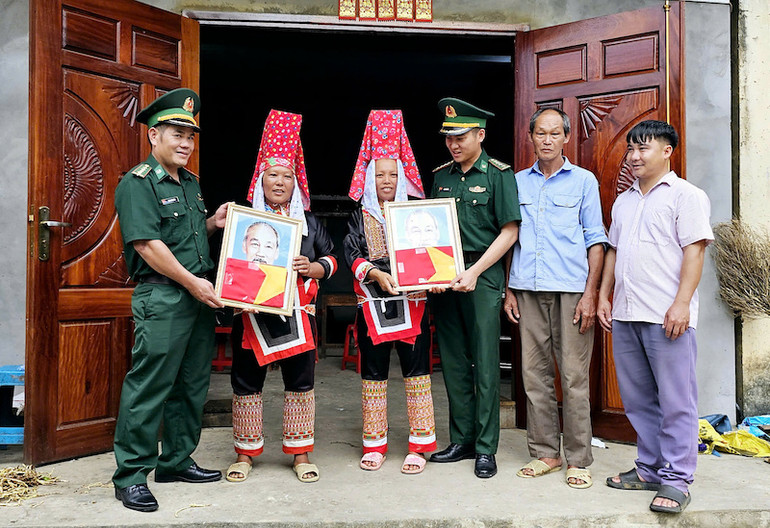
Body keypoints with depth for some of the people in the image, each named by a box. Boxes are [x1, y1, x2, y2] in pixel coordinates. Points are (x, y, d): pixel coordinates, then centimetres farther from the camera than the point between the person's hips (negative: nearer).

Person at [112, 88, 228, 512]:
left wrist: (214, 222, 9)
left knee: (192, 385, 14)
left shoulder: (190, 183, 19)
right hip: (161, 298, -9)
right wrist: (190, 281, -17)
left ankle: (176, 461, 28)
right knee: (149, 386, -4)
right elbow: (147, 242, -17)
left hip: (199, 297, 9)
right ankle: (130, 476, 9)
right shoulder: (137, 183, -8)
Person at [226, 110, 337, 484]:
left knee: (301, 383, 7)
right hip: (252, 312, -1)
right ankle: (245, 453, 24)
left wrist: (312, 267, -9)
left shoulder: (310, 222, 9)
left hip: (298, 313, 1)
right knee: (246, 383, 6)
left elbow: (330, 260, 12)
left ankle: (300, 453, 22)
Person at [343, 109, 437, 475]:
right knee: (372, 373, 7)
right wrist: (377, 275, -21)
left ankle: (419, 445, 12)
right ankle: (375, 445, 20)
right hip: (371, 302, 1)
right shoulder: (360, 216, 8)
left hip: (412, 301, 0)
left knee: (416, 370, 0)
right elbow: (351, 253, -4)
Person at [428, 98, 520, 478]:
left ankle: (486, 448, 8)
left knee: (485, 364, -2)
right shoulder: (440, 176, 14)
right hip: (443, 277, 5)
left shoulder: (499, 175, -1)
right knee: (453, 363, 9)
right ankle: (461, 441, 20)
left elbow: (509, 231, -5)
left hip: (483, 276, -5)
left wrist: (474, 272, -13)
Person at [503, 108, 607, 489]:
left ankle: (578, 460, 10)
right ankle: (544, 453, 18)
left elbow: (595, 240, 4)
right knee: (534, 374, 6)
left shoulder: (583, 181, 7)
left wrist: (590, 293, -5)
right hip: (528, 290, 3)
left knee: (574, 377, -1)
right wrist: (509, 291, 9)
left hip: (571, 289, -3)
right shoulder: (517, 182, 14)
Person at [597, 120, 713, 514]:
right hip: (625, 315, 7)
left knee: (676, 402, -1)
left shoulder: (685, 195, -1)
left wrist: (681, 304, -17)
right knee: (638, 400, 12)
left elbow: (694, 251, -9)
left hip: (667, 317, -7)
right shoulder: (623, 201, 20)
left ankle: (675, 480, 8)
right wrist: (603, 296, 16)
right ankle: (649, 469, 24)